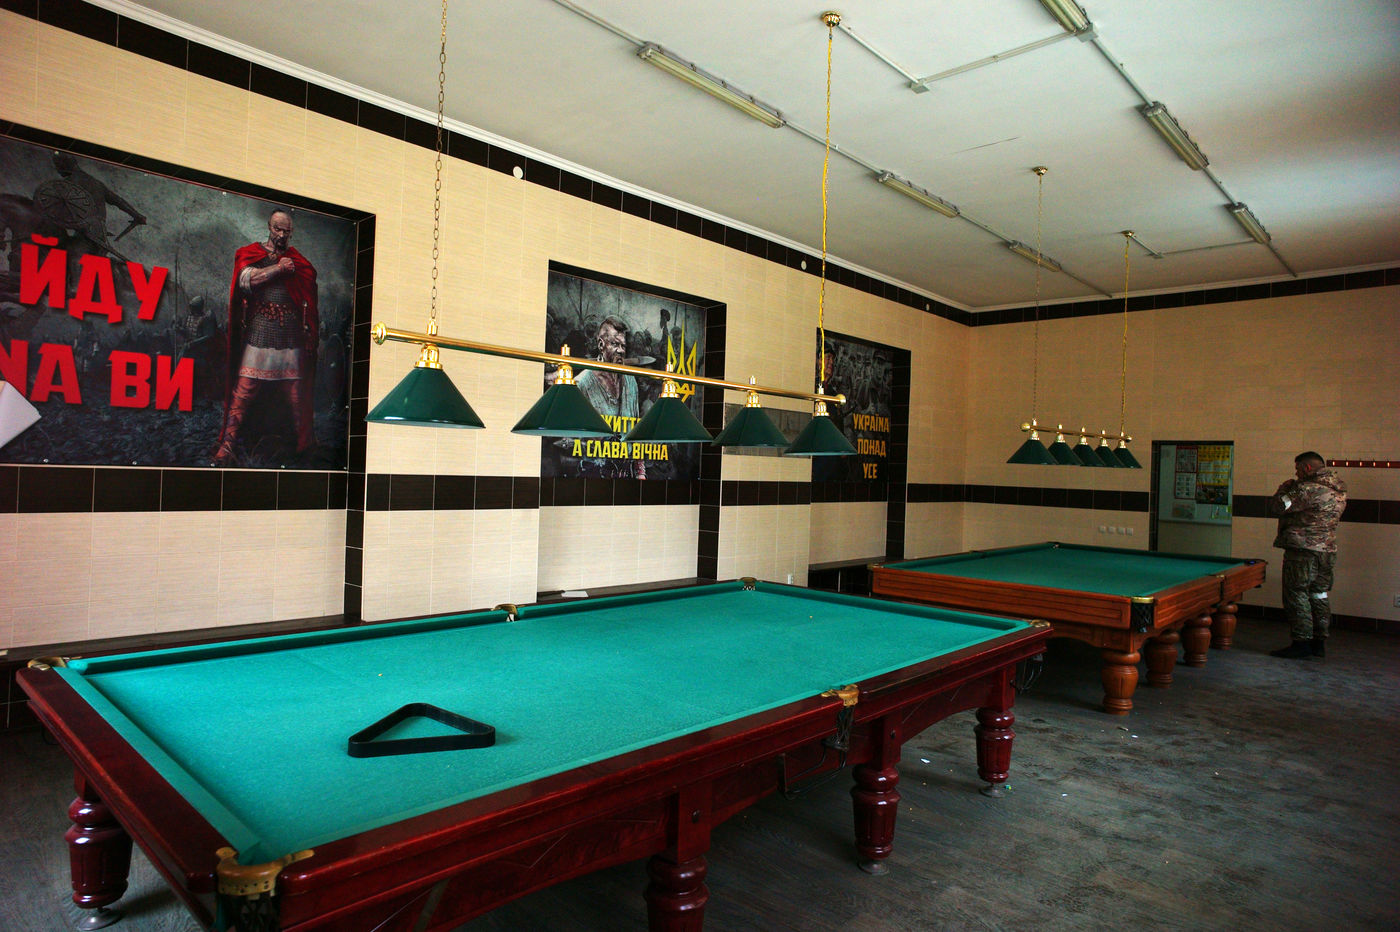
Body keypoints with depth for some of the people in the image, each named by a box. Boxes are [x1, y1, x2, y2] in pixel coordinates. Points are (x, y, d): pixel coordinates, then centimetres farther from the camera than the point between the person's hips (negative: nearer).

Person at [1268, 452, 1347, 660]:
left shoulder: (1309, 488, -17)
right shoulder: (1340, 490, 13)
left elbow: (1277, 506, -15)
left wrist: (1286, 487, 2)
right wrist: (1294, 488, 14)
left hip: (1303, 550, -9)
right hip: (1328, 551, 9)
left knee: (1296, 596, -2)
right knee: (1320, 596, 14)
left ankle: (1302, 643, -1)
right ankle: (1319, 644, 19)